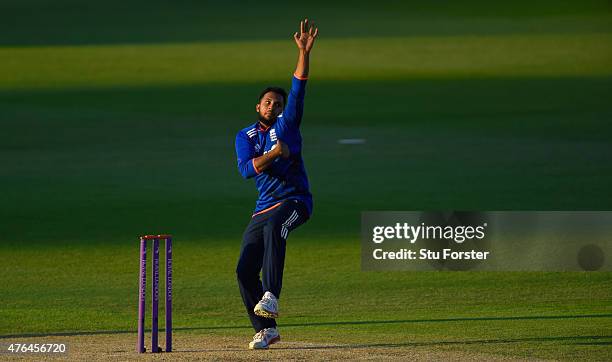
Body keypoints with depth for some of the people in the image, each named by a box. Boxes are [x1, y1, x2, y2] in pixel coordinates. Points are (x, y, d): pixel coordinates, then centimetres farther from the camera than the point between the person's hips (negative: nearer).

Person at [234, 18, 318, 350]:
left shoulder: (287, 124, 6)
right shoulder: (245, 136, 12)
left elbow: (298, 90, -8)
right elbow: (246, 169, -5)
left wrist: (304, 52, -20)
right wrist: (273, 153, -20)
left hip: (295, 200, -5)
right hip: (264, 207, 5)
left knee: (274, 226, -38)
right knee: (245, 271, -3)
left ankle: (271, 297, -46)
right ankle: (266, 330, 11)